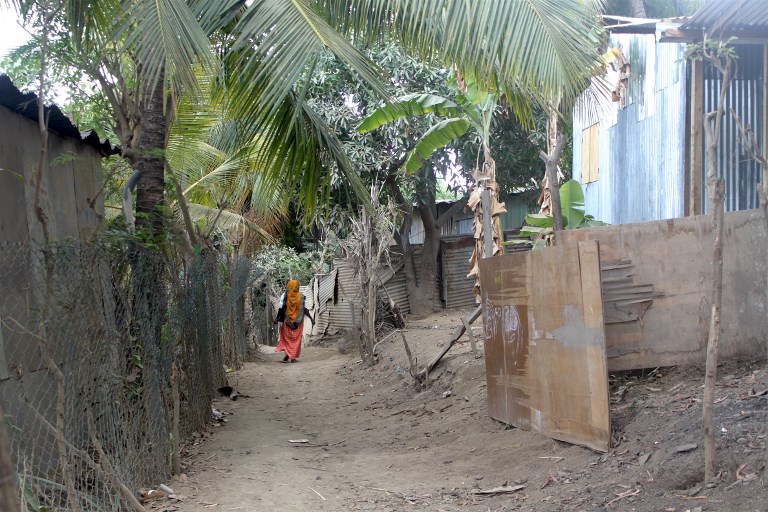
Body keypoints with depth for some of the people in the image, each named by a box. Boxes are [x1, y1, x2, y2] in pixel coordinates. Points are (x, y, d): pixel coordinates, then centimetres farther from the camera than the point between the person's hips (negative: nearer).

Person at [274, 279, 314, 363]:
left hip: (287, 321, 0)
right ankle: (293, 357, 3)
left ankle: (287, 353, 3)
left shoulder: (285, 295, -4)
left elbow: (281, 308, -7)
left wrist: (277, 318, 0)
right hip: (298, 321, 0)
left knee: (286, 337, 16)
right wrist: (311, 318, 0)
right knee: (296, 339, 7)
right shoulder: (301, 296, -5)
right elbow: (305, 309, -7)